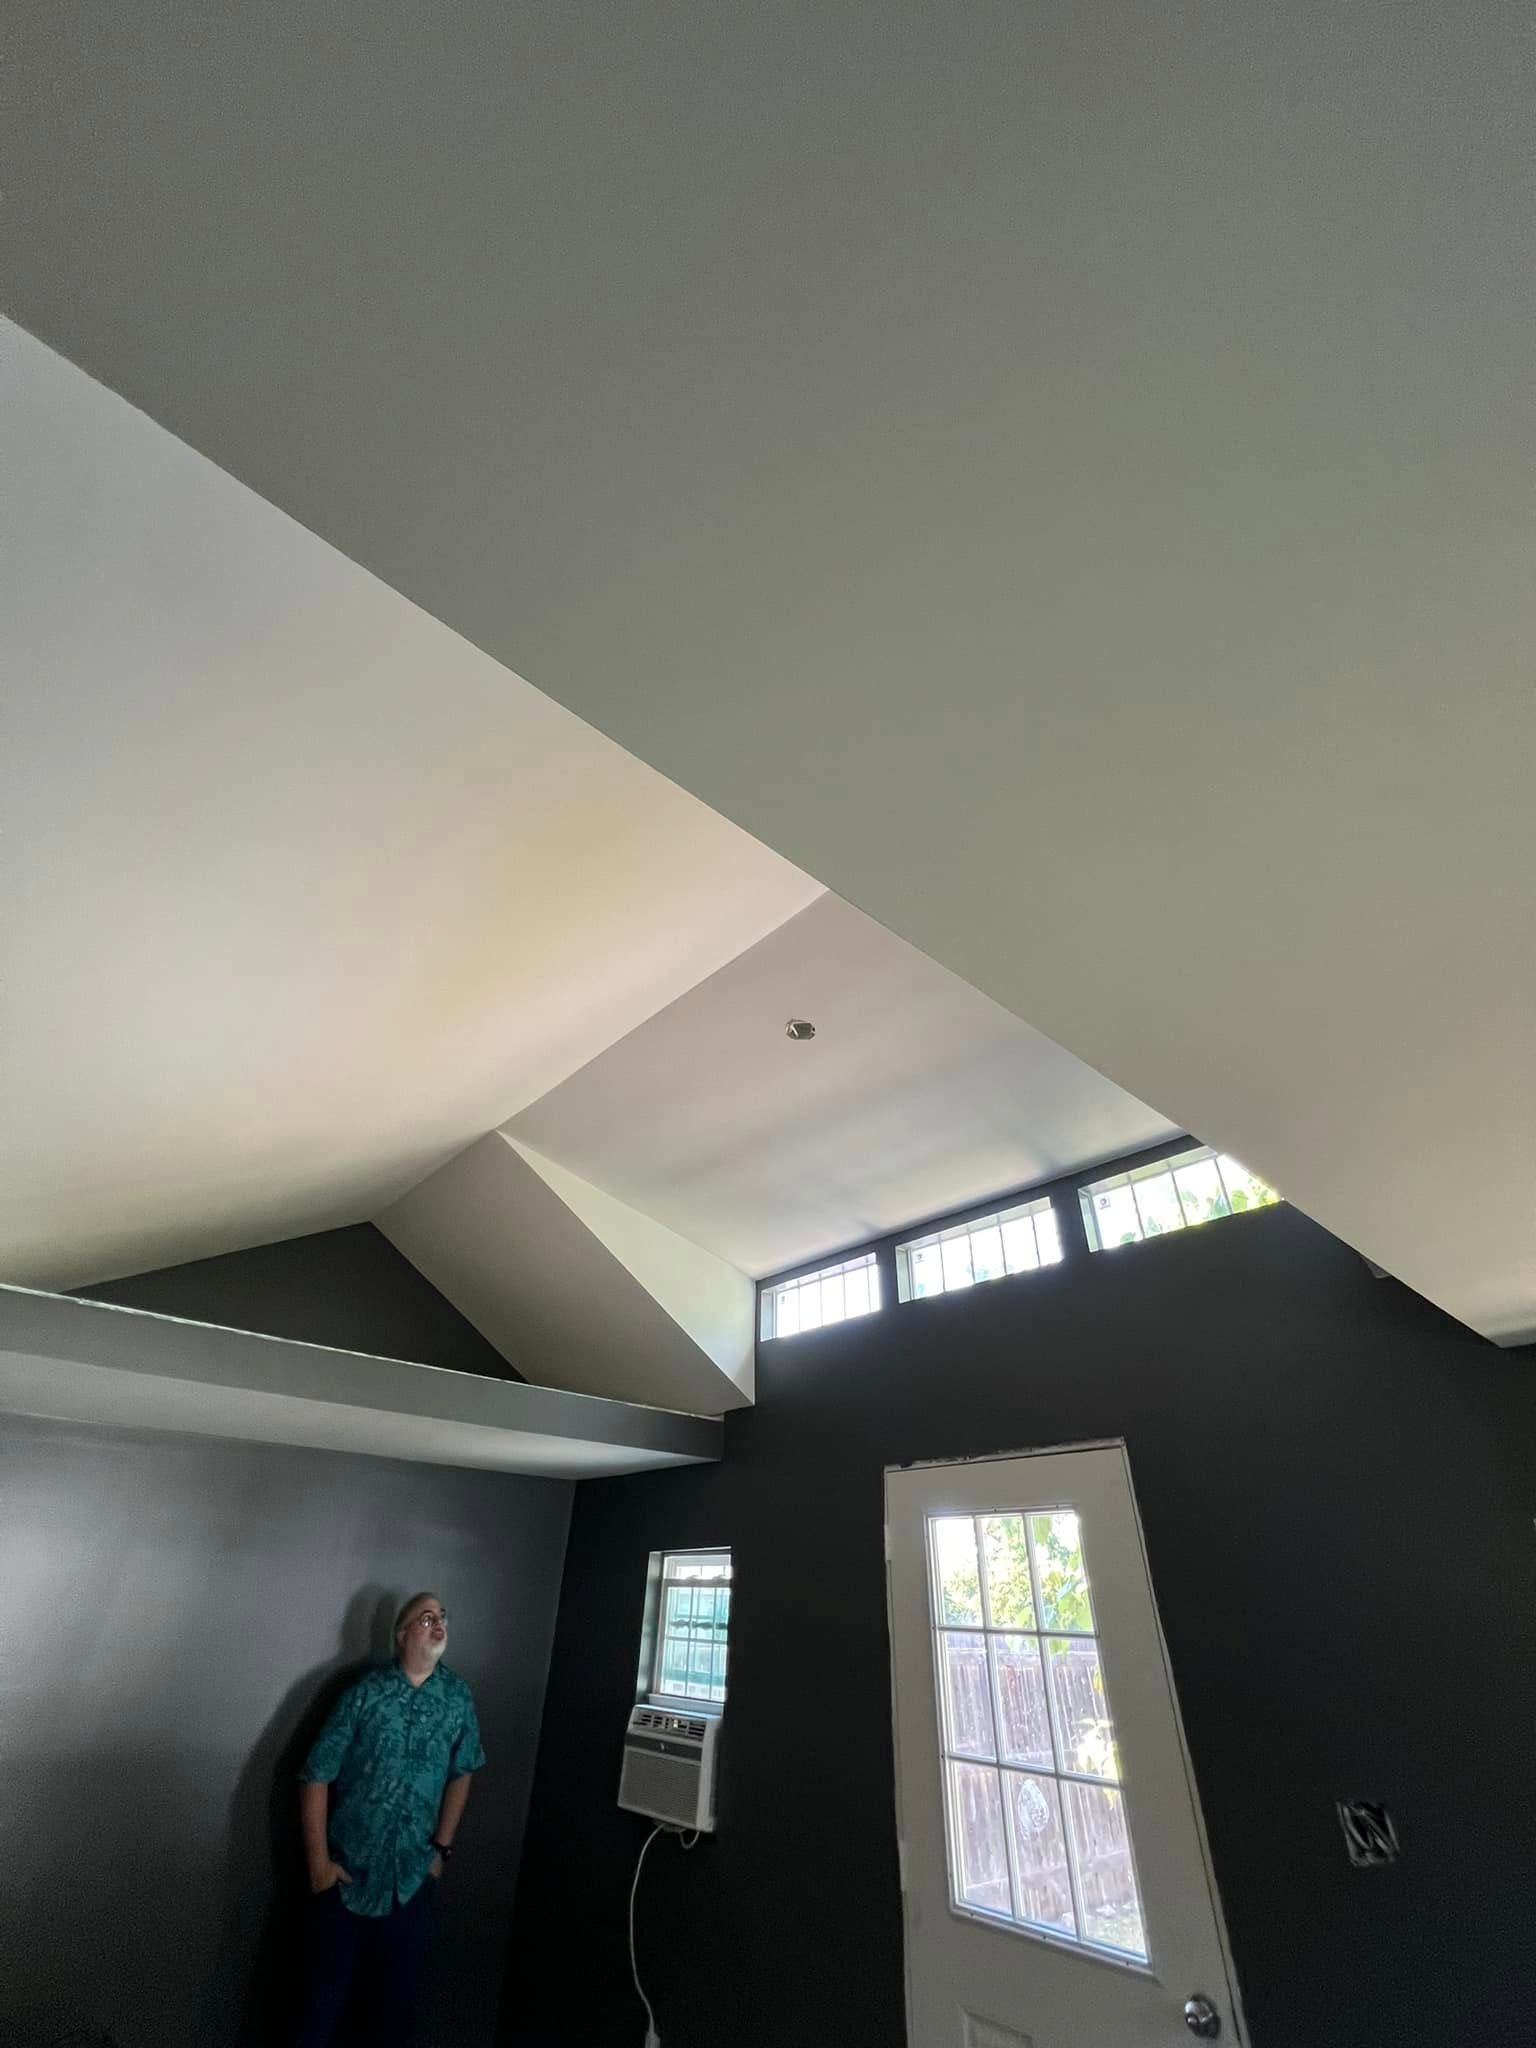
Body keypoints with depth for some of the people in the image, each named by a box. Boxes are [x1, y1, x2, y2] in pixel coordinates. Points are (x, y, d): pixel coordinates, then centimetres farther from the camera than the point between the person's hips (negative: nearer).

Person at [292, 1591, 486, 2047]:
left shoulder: (458, 1697, -6)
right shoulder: (365, 1693, -15)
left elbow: (461, 1773, 4)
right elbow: (316, 1776, -9)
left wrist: (442, 1847, 3)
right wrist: (318, 1861, -9)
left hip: (413, 1873, 3)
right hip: (348, 1870, -3)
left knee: (403, 1978, 16)